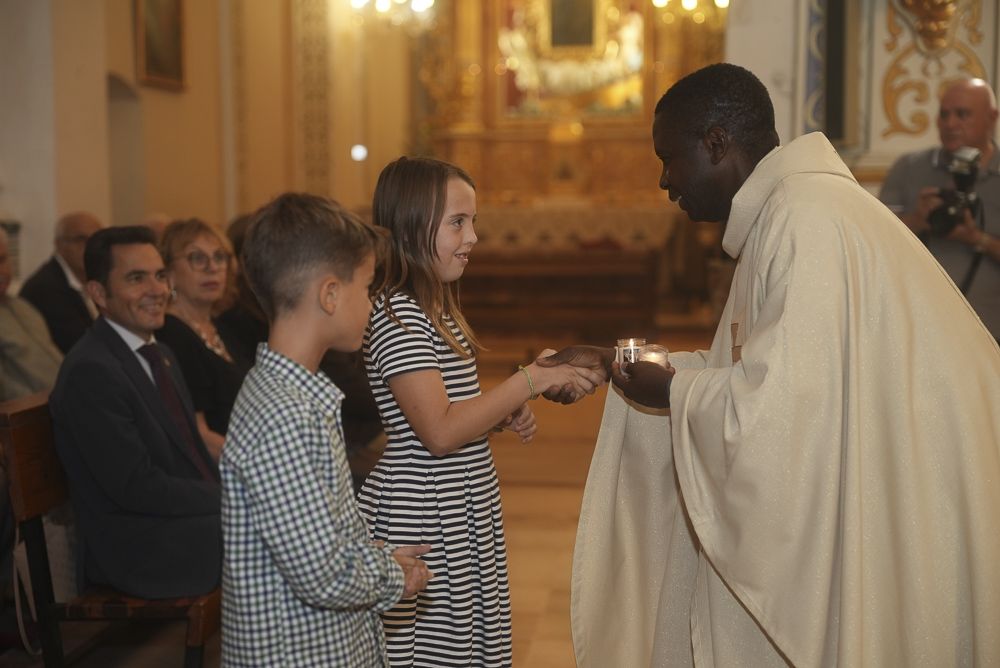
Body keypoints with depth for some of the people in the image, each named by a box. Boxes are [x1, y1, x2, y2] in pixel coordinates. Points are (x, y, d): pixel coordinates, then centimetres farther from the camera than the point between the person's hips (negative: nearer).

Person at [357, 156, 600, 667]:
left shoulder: (436, 309, 13)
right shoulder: (396, 315, -17)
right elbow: (439, 432, -24)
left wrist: (508, 413, 5)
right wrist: (534, 379, -21)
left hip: (463, 519, 9)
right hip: (423, 524, -9)